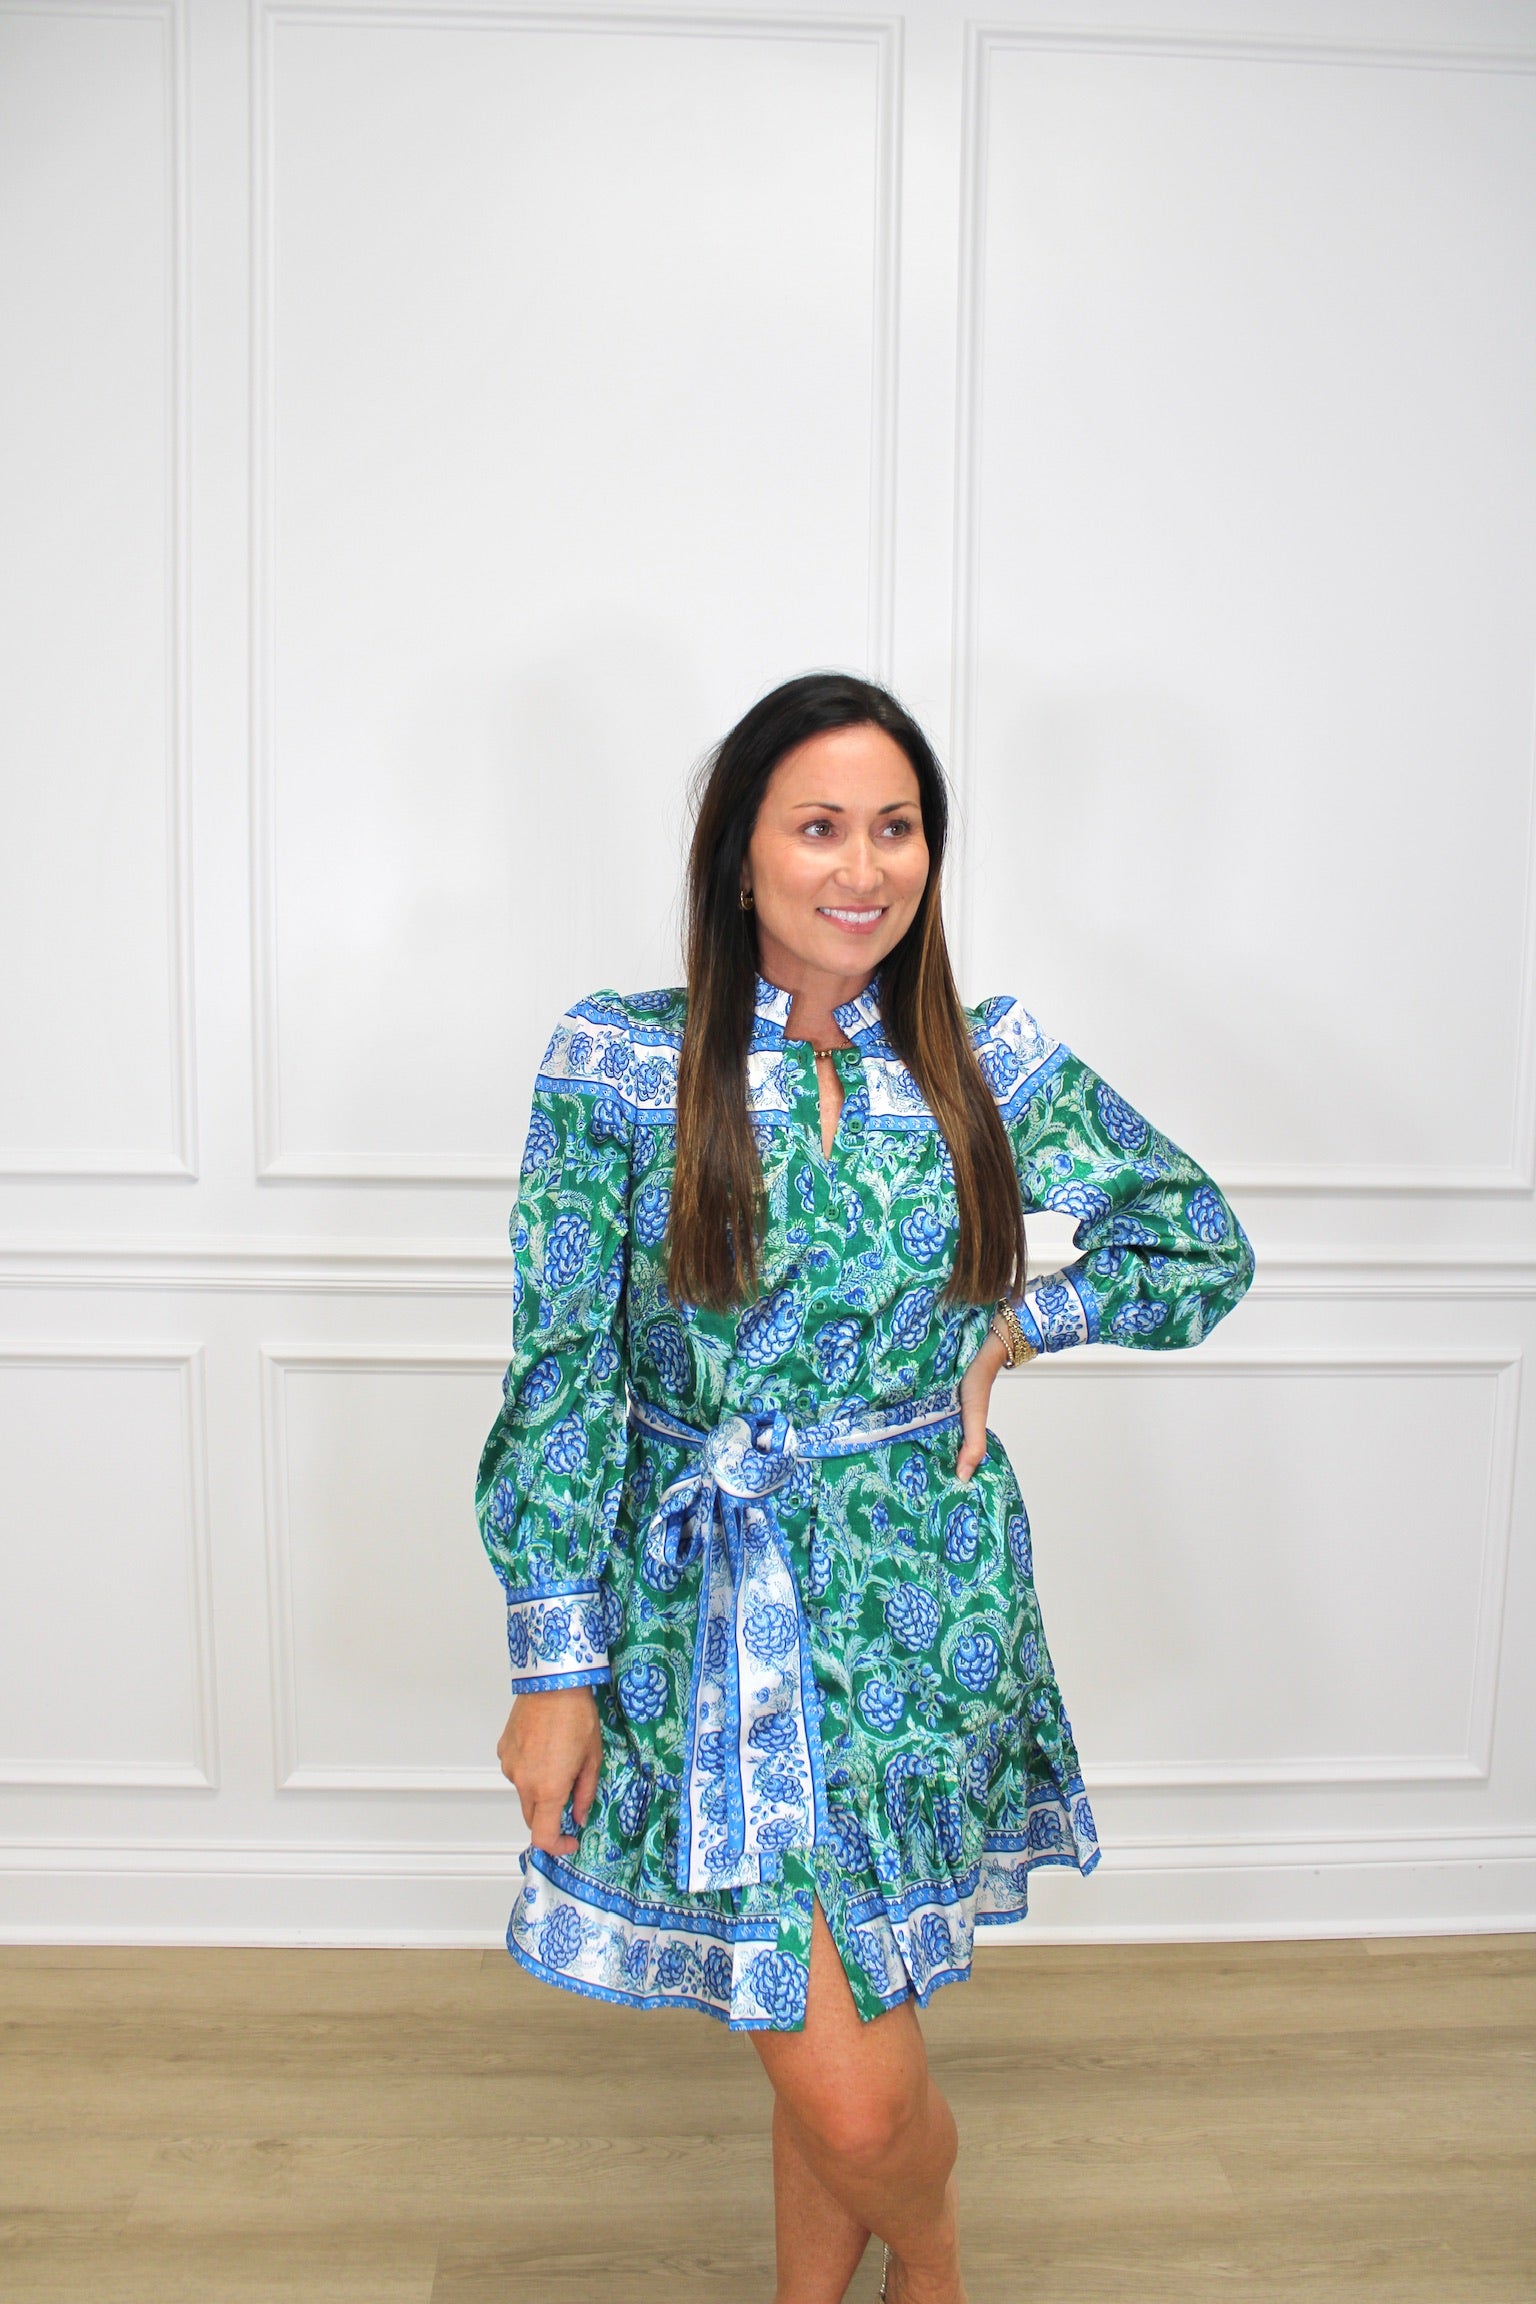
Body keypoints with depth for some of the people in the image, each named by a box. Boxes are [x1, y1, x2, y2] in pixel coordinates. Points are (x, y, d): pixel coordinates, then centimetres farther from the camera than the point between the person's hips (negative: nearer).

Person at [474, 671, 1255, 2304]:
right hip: (704, 1608, -1)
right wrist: (555, 1667, -6)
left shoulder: (992, 1063, 0)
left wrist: (1009, 1327, -2)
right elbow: (561, 1375, -6)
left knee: (851, 2074, 7)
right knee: (836, 2080, 2)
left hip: (923, 1607, 2)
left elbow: (1206, 1248, 11)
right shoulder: (617, 1059, -7)